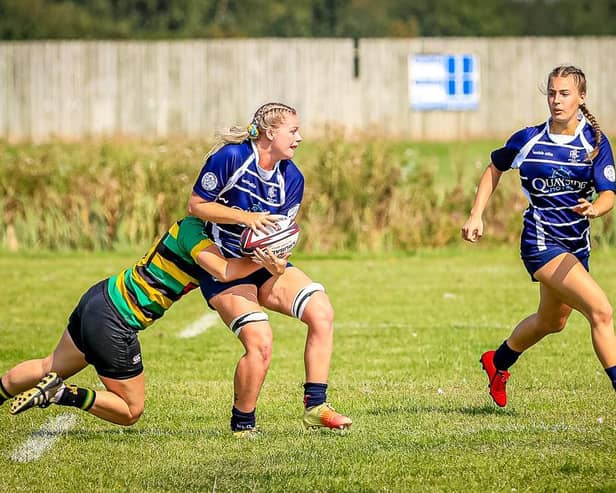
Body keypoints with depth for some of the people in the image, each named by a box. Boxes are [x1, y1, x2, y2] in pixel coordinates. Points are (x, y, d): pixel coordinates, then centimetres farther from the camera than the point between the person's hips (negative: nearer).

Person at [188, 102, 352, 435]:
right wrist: (245, 217, -23)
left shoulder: (292, 178, 0)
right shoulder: (230, 157, -16)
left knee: (321, 311, -17)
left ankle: (315, 407, -13)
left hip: (265, 265, 6)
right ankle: (242, 424, -1)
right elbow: (196, 205, -12)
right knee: (260, 344, -23)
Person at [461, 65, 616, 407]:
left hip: (577, 245, 5)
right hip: (542, 242, -5)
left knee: (552, 321, 26)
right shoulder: (528, 140, -6)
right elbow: (496, 168, 13)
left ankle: (499, 362, 53)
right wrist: (477, 215, 6)